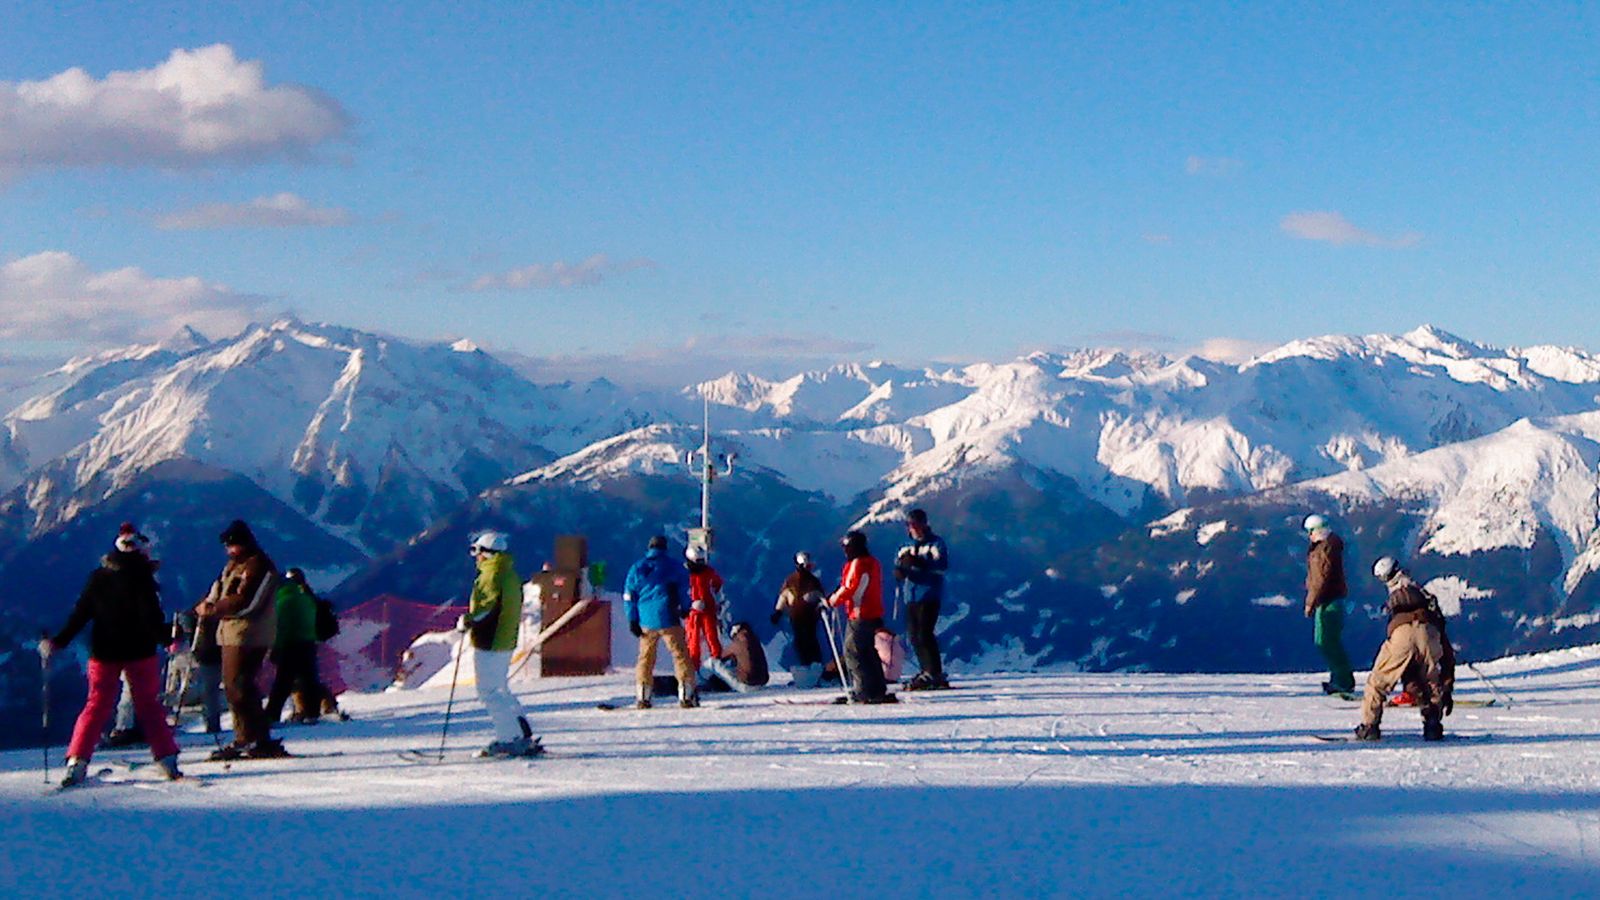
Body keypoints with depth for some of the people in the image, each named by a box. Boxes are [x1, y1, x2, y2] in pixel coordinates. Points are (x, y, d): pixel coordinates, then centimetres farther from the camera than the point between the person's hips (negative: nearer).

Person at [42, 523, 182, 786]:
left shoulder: (98, 577, 5)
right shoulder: (142, 577, -8)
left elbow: (80, 614, 5)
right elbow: (152, 616, -14)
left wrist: (58, 641, 11)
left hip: (104, 652, 3)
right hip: (139, 652, -3)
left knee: (97, 705, 8)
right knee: (149, 705, 6)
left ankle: (77, 762, -3)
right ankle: (166, 759, 1)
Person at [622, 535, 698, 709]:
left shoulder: (637, 568, 8)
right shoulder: (672, 565, 0)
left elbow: (629, 595, 7)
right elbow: (685, 588, 6)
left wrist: (633, 621, 10)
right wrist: (684, 609, 22)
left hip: (646, 621, 3)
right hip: (668, 619, -3)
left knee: (646, 657, 13)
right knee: (680, 654, 2)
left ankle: (643, 696, 9)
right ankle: (686, 695, -5)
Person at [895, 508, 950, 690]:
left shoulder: (935, 543, 0)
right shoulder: (906, 547, 19)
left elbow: (943, 565, -14)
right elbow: (898, 564, 14)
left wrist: (919, 562, -27)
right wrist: (899, 571, -11)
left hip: (929, 595, -7)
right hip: (911, 597, 7)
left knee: (924, 634, -14)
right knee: (914, 636, 6)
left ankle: (935, 674, -11)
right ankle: (927, 672, 15)